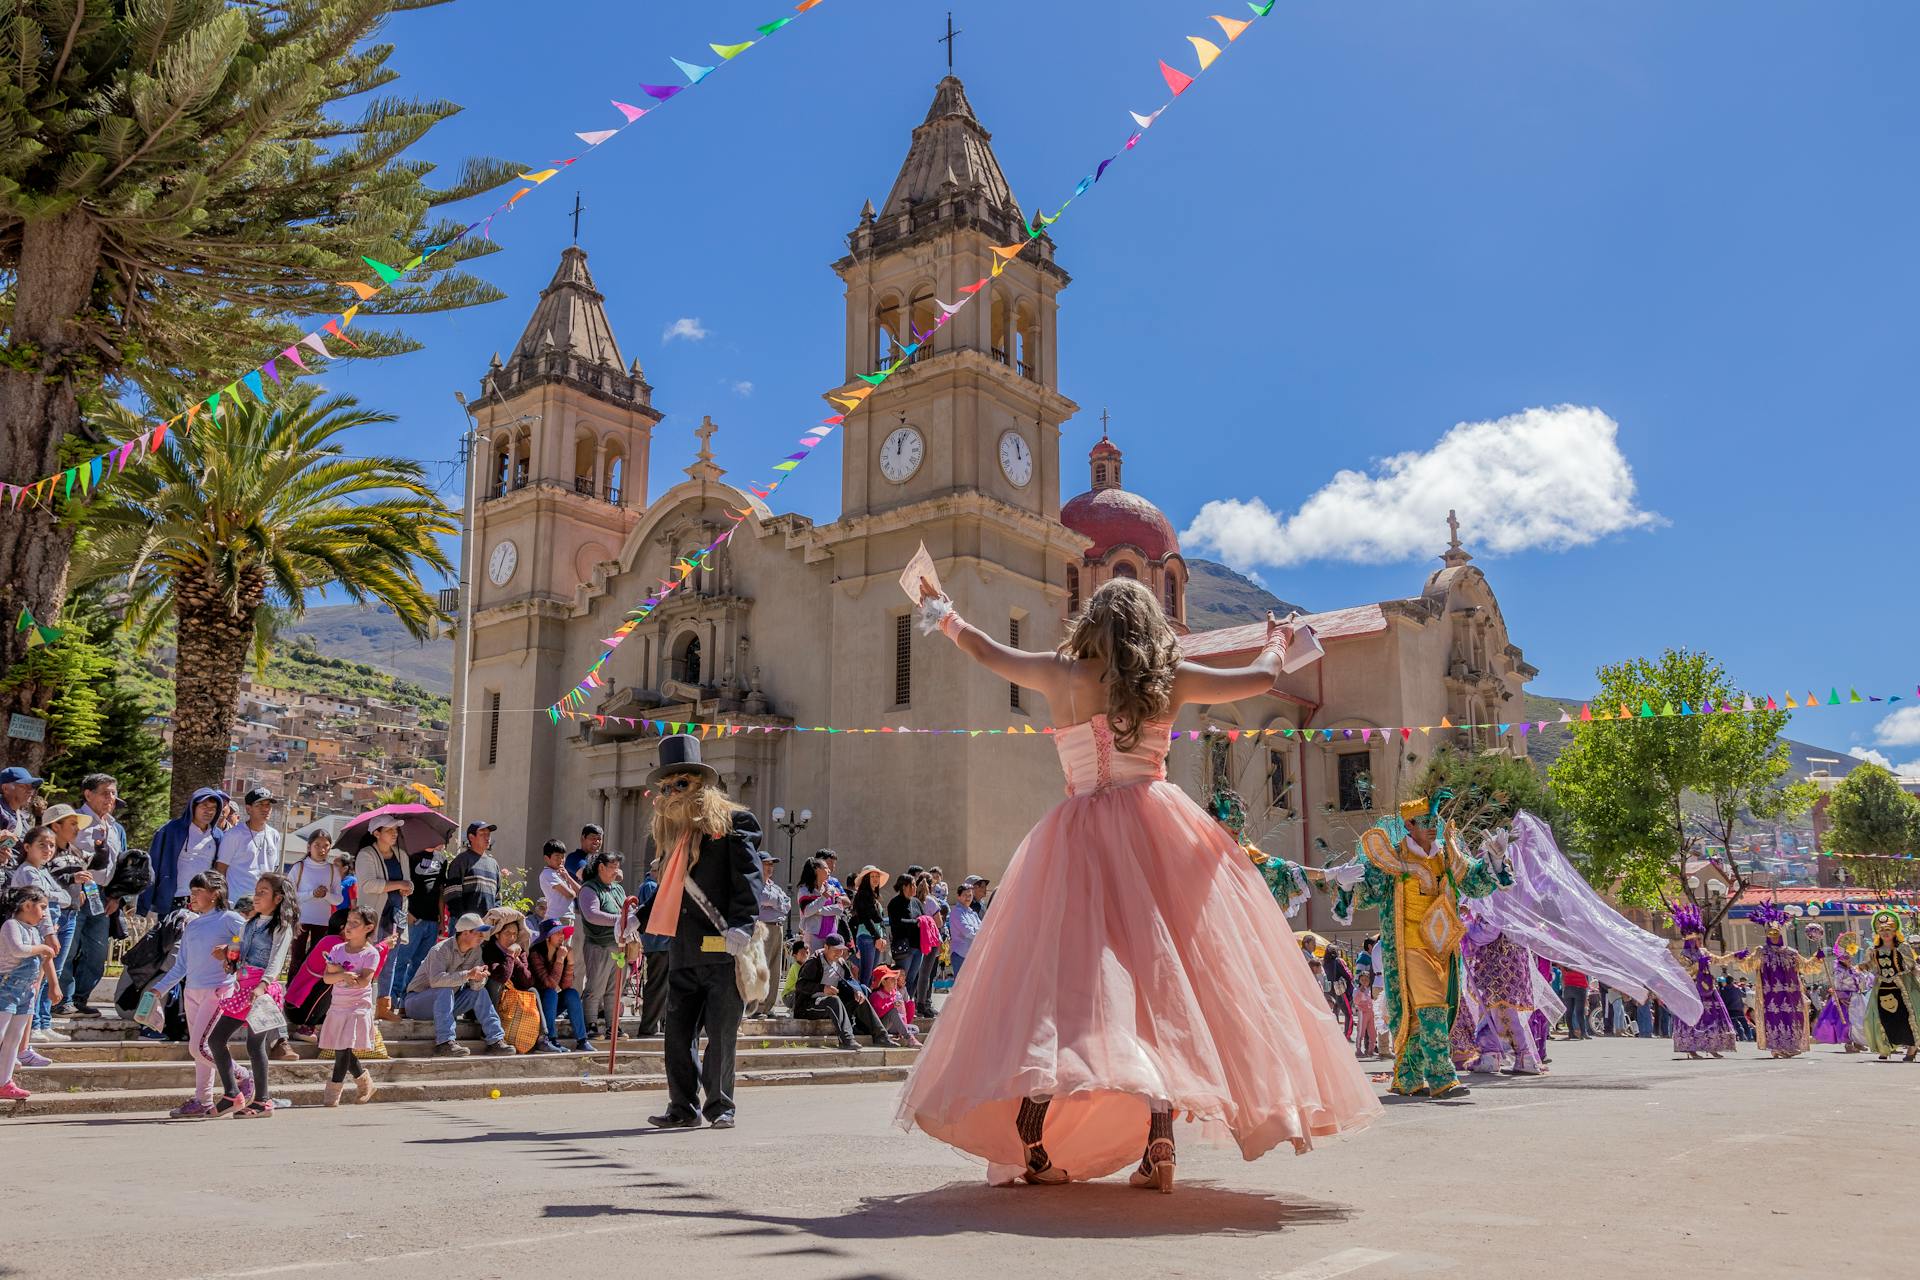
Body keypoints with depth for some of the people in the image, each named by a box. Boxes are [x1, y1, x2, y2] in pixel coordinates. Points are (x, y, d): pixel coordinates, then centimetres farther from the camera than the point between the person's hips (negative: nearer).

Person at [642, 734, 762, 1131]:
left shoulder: (731, 823, -2)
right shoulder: (669, 833, 18)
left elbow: (748, 879, -12)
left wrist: (741, 926, -23)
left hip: (723, 949, -6)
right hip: (682, 951, 6)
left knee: (721, 1032, 0)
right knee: (677, 1031, 7)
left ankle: (720, 1107, 13)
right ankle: (683, 1108, 17)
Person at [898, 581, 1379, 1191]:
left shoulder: (1060, 674, 7)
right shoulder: (1170, 680, 7)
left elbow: (986, 652, 24)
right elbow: (1261, 677, 18)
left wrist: (946, 618, 44)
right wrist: (1277, 641, 40)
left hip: (1077, 838, 0)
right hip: (1156, 832, 0)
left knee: (1058, 974, 0)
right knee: (1158, 975, -1)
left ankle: (1030, 1144, -7)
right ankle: (1158, 1146, -9)